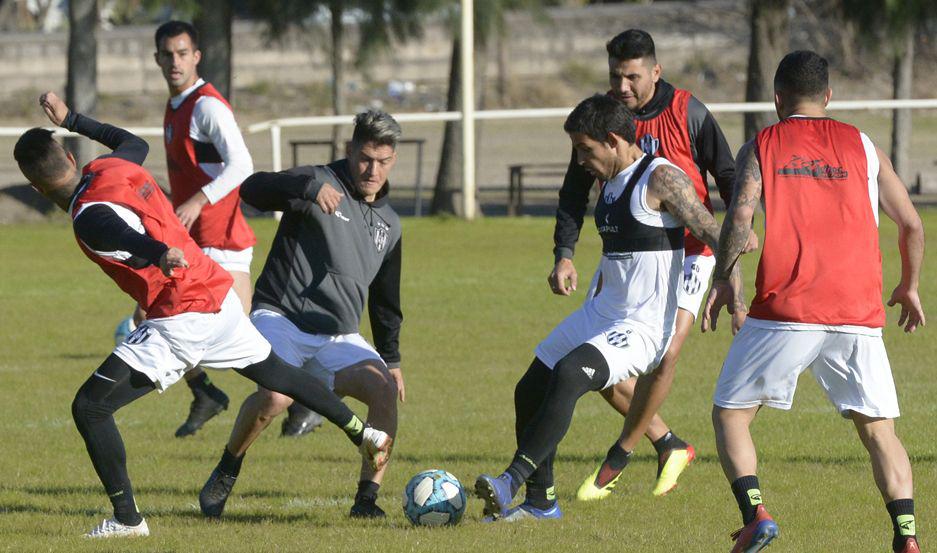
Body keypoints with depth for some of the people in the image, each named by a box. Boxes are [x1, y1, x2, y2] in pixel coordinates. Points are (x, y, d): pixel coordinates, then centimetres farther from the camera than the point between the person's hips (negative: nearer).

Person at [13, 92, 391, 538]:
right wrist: (71, 121, 38)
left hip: (180, 323, -9)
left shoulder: (88, 218, -18)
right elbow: (134, 143, 31)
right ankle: (365, 433, 45)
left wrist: (162, 255, -60)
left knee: (89, 407, -6)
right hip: (220, 295, 9)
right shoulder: (108, 167, 6)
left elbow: (131, 238, -40)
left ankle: (126, 518, -4)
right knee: (274, 373, 32)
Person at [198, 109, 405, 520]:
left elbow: (385, 301, 28)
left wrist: (392, 359, 24)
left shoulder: (389, 224, 17)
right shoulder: (323, 183, -4)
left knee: (384, 390, -21)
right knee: (276, 396, -32)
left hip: (338, 338, 6)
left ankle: (367, 499, -13)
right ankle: (225, 474, -5)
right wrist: (311, 186, -39)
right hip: (281, 318, -6)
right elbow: (253, 188, -23)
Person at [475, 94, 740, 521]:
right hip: (601, 312, 10)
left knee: (567, 374, -30)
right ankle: (540, 502, 23)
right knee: (530, 391, 11)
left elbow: (712, 234, -19)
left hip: (644, 327, -10)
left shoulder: (661, 179, -14)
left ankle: (511, 483, -33)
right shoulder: (609, 181, 13)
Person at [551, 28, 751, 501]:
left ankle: (620, 456, -4)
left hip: (686, 250, -4)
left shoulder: (687, 113, -11)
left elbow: (726, 173, -3)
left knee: (665, 354, -20)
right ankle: (669, 445, 15)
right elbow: (576, 190, 1)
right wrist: (564, 255, -9)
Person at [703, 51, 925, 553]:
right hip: (857, 314, 2)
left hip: (784, 309, -2)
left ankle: (754, 513, -9)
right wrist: (909, 286, 26)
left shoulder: (760, 148, 8)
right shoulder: (861, 146, 13)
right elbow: (911, 225, 12)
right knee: (878, 428, 11)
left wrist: (721, 280, 4)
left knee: (730, 414, 11)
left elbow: (739, 217, -8)